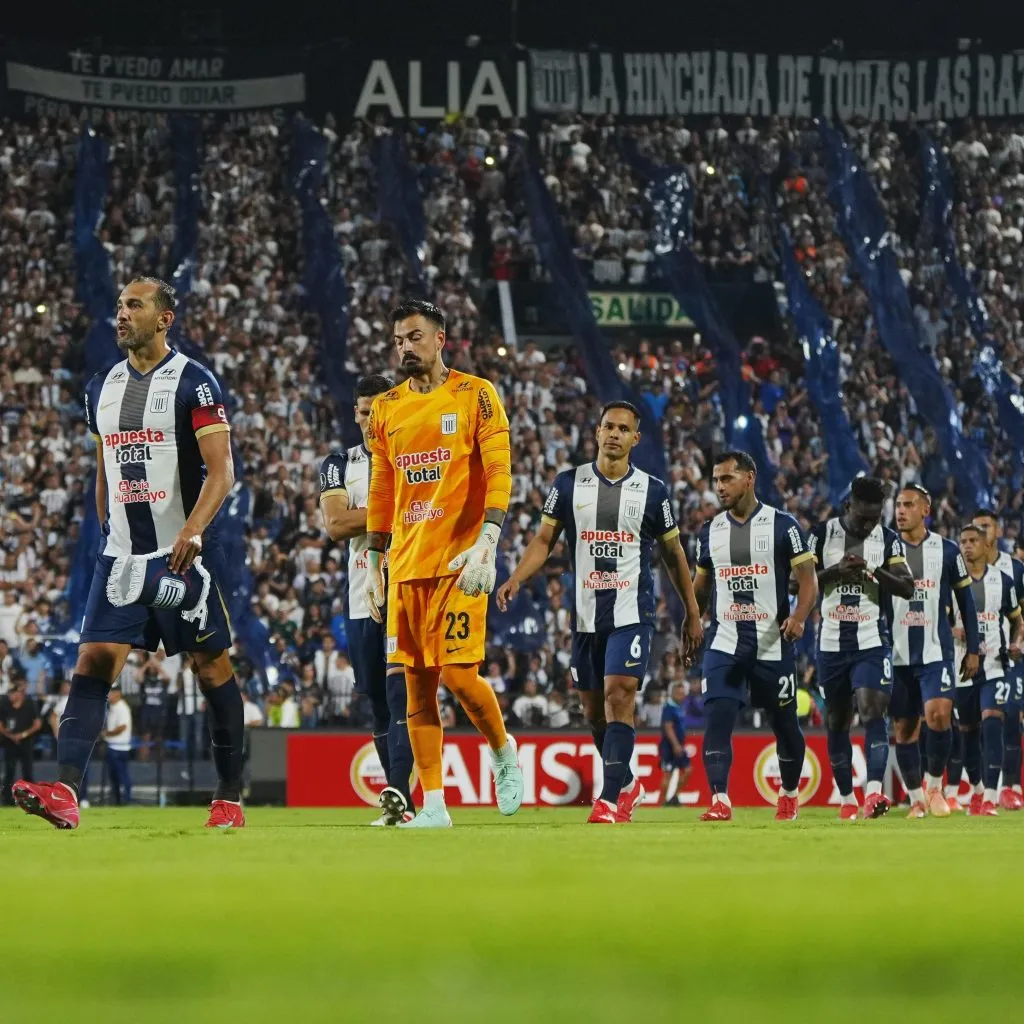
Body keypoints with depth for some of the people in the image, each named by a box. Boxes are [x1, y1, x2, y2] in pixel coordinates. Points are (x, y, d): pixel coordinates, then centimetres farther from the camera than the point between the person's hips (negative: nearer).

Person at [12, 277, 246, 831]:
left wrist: (193, 529, -28)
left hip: (184, 553, -5)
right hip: (121, 553, 5)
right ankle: (65, 793, -20)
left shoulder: (193, 382, -6)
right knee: (93, 661, -9)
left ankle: (230, 798, 12)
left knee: (212, 667, 3)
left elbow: (220, 470, -14)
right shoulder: (102, 387, 13)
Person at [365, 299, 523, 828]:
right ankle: (433, 805, 4)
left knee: (457, 672, -13)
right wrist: (373, 564, 14)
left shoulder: (475, 395, -1)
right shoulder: (386, 408, 13)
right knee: (417, 681, 2)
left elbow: (498, 472, -7)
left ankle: (504, 753, 15)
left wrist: (486, 543, -19)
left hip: (459, 560, -5)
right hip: (406, 564, 5)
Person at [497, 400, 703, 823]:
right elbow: (544, 539, 3)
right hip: (586, 613, 3)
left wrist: (692, 613, 11)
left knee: (618, 697, -17)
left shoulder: (652, 490, 1)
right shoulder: (569, 483, 4)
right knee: (593, 709, 10)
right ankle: (627, 783, 32)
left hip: (632, 613, -3)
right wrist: (516, 579, -15)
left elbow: (673, 554, 10)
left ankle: (610, 799, -19)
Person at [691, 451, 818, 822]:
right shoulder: (710, 531, 9)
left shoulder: (782, 526, -4)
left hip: (773, 644, -2)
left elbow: (807, 580, -6)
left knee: (784, 724, 10)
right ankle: (719, 801, -21)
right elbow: (701, 586, 21)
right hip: (724, 643, 2)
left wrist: (798, 617, -23)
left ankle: (789, 794, 32)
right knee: (717, 718, -16)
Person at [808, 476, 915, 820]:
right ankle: (846, 798, 21)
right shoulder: (823, 534, 0)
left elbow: (908, 588, -4)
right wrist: (836, 571, -18)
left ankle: (874, 792, -29)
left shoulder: (888, 539, 2)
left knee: (872, 710, -19)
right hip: (832, 643, 2)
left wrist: (878, 573, -21)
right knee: (836, 721, 9)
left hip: (872, 641, -2)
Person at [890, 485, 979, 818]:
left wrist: (973, 650, 4)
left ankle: (935, 785, -1)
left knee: (939, 715, -20)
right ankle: (917, 799, 16)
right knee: (903, 729, 3)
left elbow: (965, 602, 8)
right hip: (898, 654, 2)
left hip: (936, 652, -2)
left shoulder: (946, 551, 2)